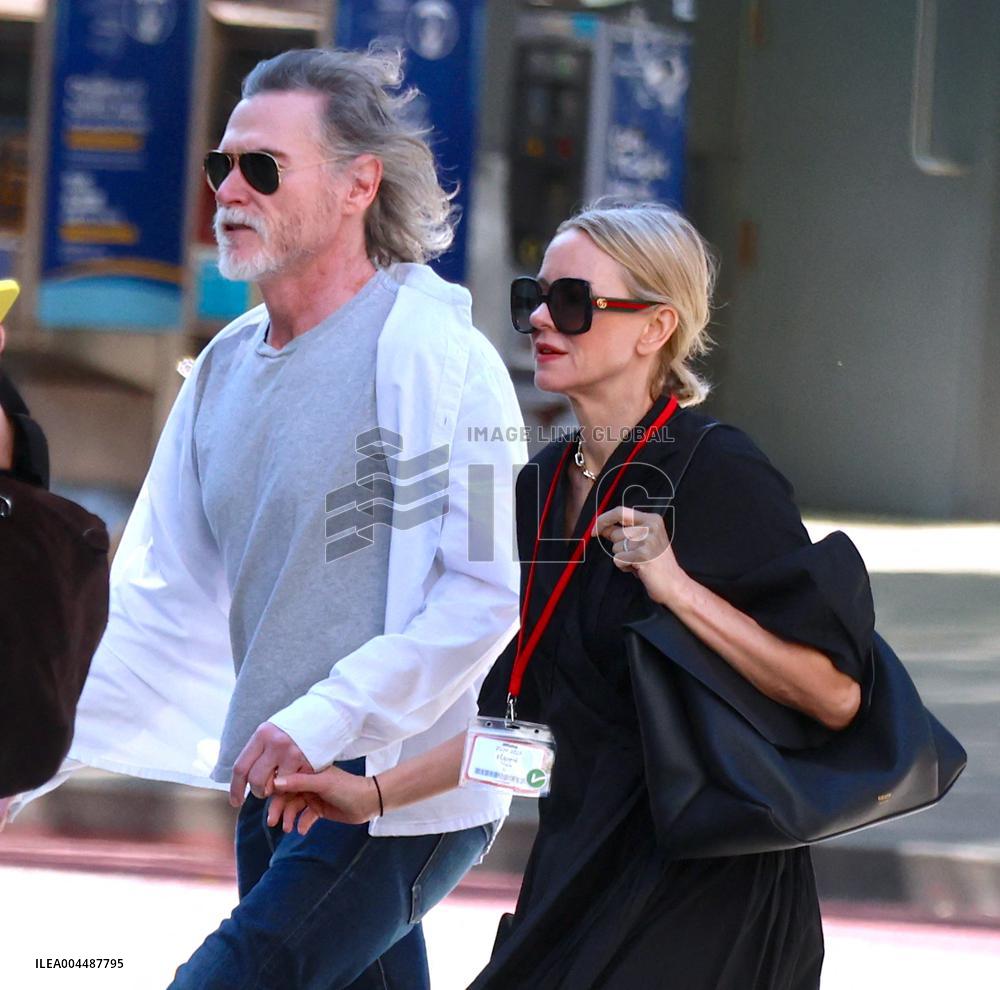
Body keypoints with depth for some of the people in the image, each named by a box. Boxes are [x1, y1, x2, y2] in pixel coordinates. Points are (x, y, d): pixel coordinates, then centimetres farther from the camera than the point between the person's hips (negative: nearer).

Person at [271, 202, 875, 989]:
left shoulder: (717, 476, -13)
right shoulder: (543, 487, 10)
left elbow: (834, 694, -18)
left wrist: (676, 588, -24)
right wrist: (376, 794, 16)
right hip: (581, 861, 8)